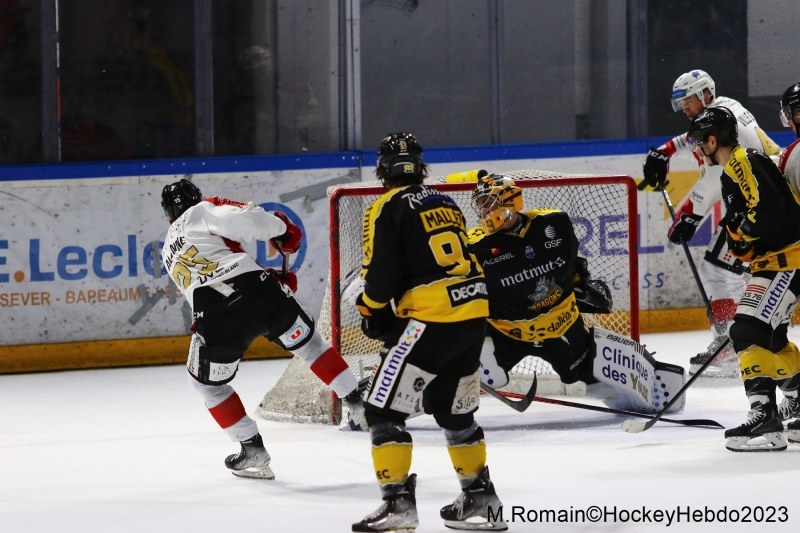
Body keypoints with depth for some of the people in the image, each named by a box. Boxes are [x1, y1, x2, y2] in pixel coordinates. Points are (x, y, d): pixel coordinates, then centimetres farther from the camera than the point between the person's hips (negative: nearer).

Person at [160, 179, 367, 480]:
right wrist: (282, 229, 13)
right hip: (257, 291, -2)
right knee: (308, 343, 21)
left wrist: (274, 281, 29)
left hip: (216, 319, 2)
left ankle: (252, 450, 19)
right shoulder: (204, 211, 13)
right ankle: (356, 402, 20)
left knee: (208, 383, 23)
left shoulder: (169, 250, 29)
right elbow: (246, 221, -6)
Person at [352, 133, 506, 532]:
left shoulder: (387, 209, -3)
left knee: (384, 410, -1)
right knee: (454, 410, 21)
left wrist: (371, 311, 10)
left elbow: (382, 275, -10)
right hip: (472, 314, 7)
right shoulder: (445, 204, 18)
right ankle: (481, 500, 24)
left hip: (431, 319, -7)